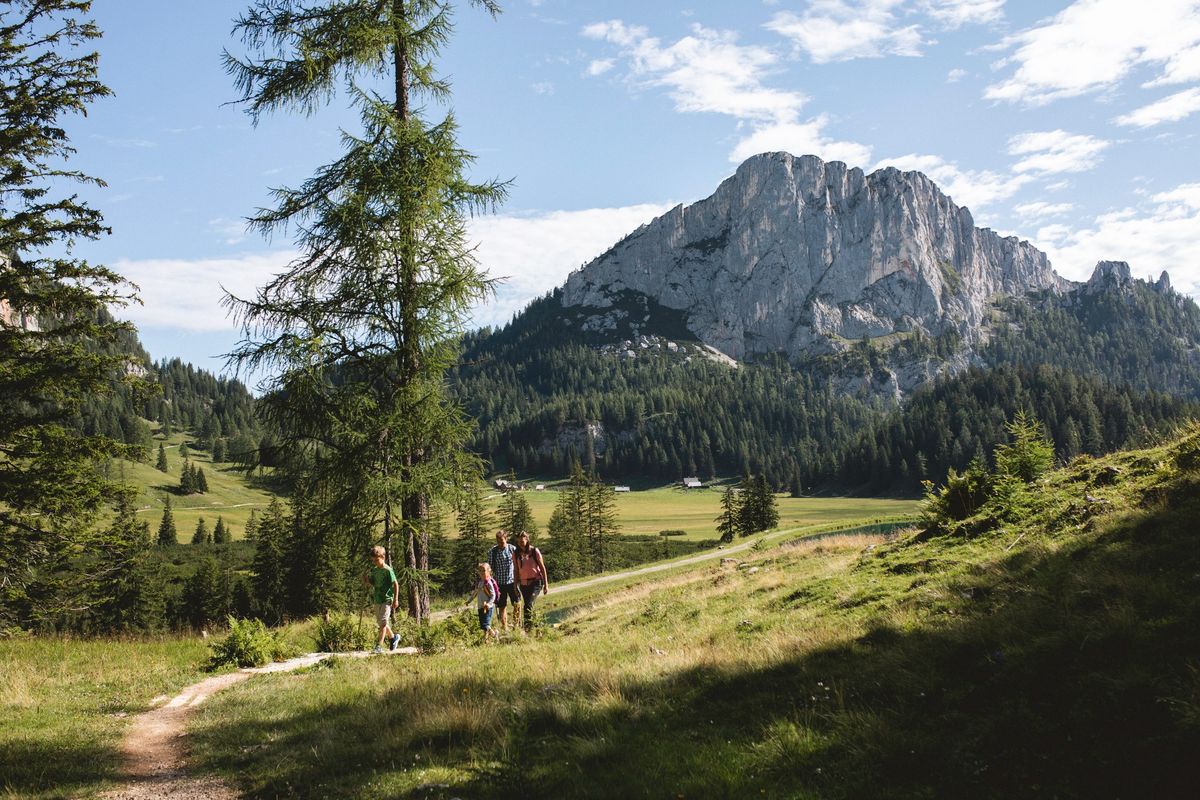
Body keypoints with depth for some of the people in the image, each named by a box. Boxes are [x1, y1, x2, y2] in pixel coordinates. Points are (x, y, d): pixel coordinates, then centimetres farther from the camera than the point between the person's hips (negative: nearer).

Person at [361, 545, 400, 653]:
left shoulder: (388, 570, -13)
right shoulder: (374, 570, 8)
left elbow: (396, 584, -12)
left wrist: (396, 599, -14)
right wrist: (366, 580, -2)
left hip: (386, 599, -8)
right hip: (377, 599, 8)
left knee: (383, 622, -10)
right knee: (380, 622, 16)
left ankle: (379, 646, -11)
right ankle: (393, 637, 36)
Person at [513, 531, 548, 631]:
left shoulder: (534, 551, -5)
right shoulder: (516, 554, 4)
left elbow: (542, 567, -1)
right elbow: (516, 571, 11)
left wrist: (546, 585, -3)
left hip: (536, 582, -4)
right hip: (524, 584, 4)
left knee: (528, 604, -20)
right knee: (528, 606, 6)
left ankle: (527, 627, -22)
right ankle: (530, 627, 15)